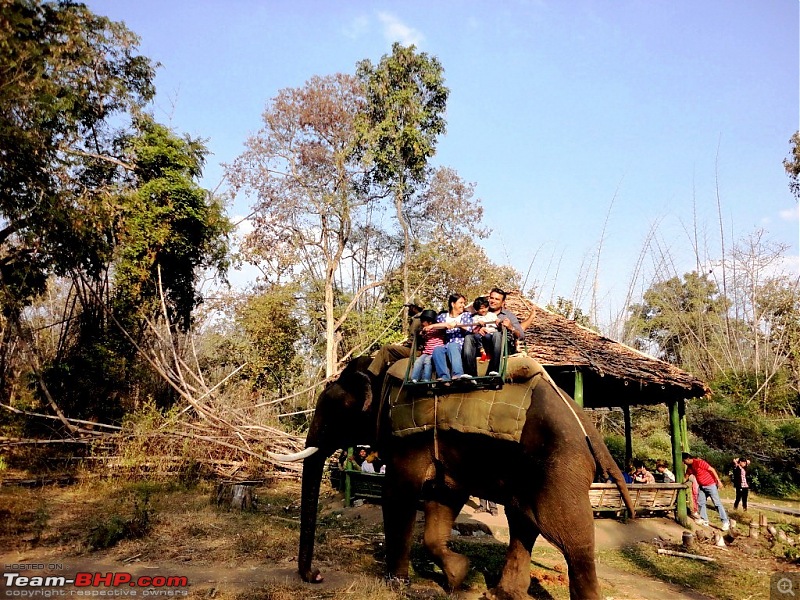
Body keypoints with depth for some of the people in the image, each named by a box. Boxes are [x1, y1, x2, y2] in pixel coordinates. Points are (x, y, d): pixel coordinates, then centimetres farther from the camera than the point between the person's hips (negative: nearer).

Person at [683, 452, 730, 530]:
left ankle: (726, 522, -5)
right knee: (700, 502, 10)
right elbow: (686, 476, 16)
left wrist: (719, 481, -24)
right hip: (701, 486, 9)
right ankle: (704, 519, 19)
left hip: (710, 484, -9)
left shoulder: (699, 462, -23)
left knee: (717, 503, -8)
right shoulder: (689, 466, 3)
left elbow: (712, 469, -22)